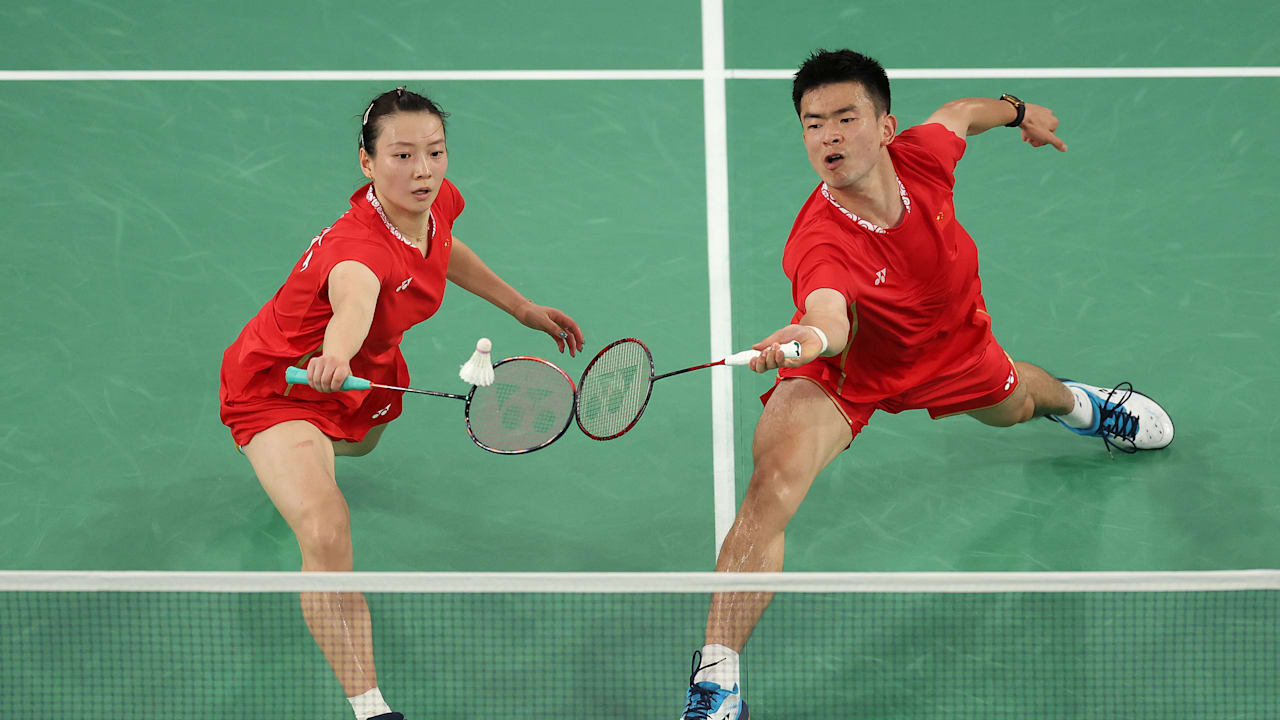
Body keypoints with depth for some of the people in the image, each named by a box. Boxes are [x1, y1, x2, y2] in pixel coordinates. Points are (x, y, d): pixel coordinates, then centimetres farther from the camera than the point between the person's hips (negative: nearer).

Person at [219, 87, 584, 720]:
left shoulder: (439, 204, -16)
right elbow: (353, 302, -65)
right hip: (280, 388, -8)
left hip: (367, 375, 8)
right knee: (328, 536, -27)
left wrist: (520, 307, 14)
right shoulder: (360, 246, -41)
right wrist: (334, 360, -86)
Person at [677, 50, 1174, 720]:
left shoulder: (922, 155, -30)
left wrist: (1017, 110, 14)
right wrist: (813, 333, -86)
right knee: (772, 485, -29)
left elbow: (959, 111, -5)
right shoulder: (819, 243, -43)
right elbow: (830, 316, -63)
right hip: (847, 370, -5)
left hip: (950, 348, 5)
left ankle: (1073, 401, 77)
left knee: (1012, 405, 34)